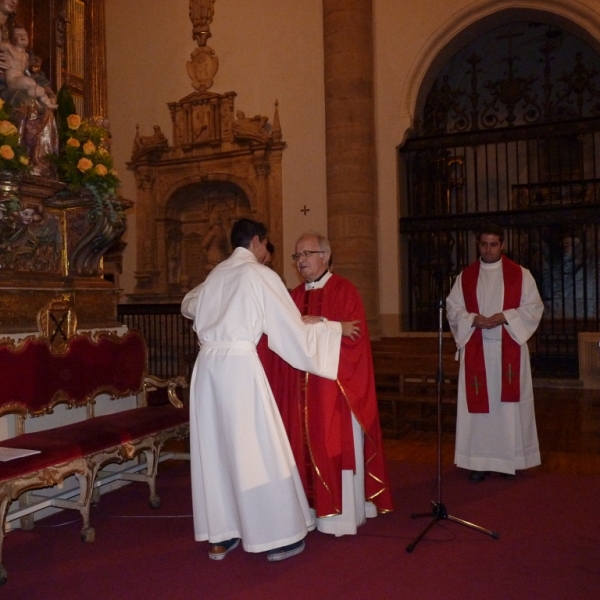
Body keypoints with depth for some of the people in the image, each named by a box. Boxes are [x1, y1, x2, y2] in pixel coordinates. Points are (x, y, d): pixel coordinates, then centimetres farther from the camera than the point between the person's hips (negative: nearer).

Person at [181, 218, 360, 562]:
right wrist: (336, 328, 12)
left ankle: (220, 536, 22)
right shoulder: (261, 275, -2)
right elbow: (293, 327, -1)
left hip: (208, 364, 7)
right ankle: (278, 536, 13)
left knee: (215, 449, 12)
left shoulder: (216, 275, 16)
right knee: (257, 450, 2)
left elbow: (188, 306, 35)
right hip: (239, 364, -7)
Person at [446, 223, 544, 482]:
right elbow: (452, 308, 4)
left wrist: (504, 317, -16)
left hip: (509, 349, -1)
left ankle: (509, 459, 15)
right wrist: (474, 319, -15)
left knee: (509, 402, 3)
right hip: (476, 350, 1)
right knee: (478, 402, 2)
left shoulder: (520, 274, 3)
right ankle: (479, 460, 9)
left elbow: (533, 307, -1)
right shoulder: (465, 276, 8)